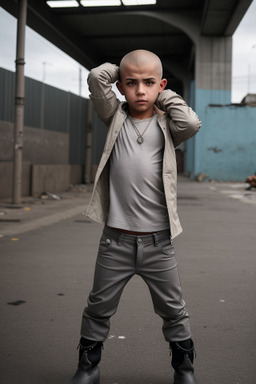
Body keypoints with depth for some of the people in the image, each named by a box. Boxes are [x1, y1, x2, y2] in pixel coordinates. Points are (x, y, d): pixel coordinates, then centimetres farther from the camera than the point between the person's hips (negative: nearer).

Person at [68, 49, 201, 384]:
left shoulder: (166, 124, 3)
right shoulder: (116, 117, 4)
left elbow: (191, 124, -18)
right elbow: (97, 77, -9)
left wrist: (164, 95, -5)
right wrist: (123, 70, 6)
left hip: (158, 242, 0)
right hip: (115, 241, 0)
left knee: (173, 310, 13)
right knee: (99, 307, 12)